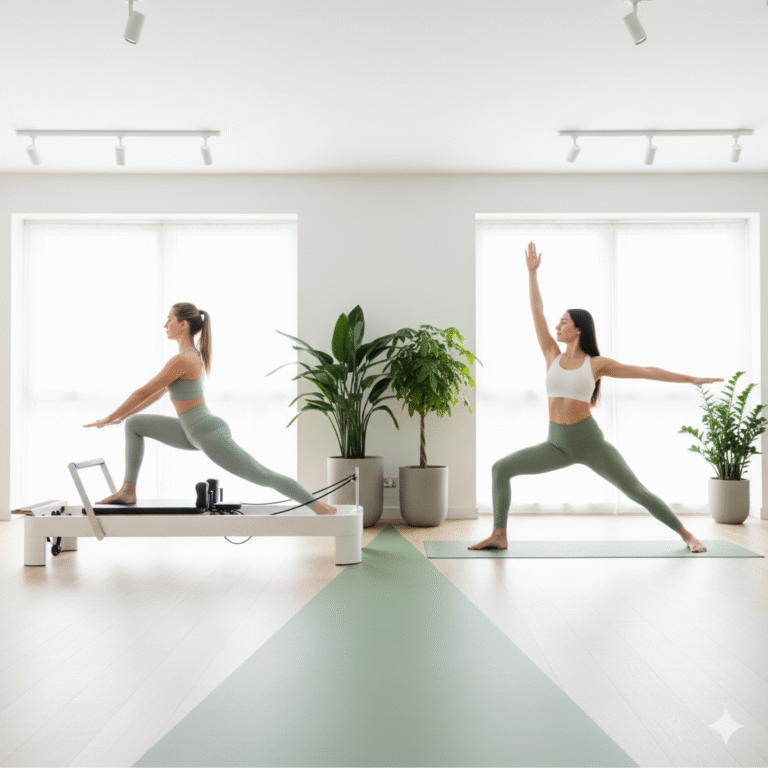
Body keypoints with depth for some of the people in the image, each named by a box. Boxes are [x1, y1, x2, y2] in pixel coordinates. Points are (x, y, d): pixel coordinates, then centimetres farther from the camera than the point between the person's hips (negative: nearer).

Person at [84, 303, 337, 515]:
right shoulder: (192, 354, 12)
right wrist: (123, 415, 27)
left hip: (209, 434, -10)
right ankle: (128, 491, 11)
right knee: (134, 424, 12)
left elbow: (144, 392, -13)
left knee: (263, 476, -8)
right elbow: (158, 392, 22)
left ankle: (317, 504, 0)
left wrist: (109, 419, -2)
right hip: (194, 432, 10)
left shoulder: (181, 359, -18)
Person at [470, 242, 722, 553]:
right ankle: (499, 536, -4)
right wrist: (532, 271, 3)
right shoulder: (553, 356, 7)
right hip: (558, 444, 3)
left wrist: (692, 379, 2)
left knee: (637, 491, -2)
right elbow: (536, 312, 4)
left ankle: (687, 535, 18)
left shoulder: (597, 363, 0)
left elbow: (647, 371, 3)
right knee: (501, 468, -10)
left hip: (590, 441, -3)